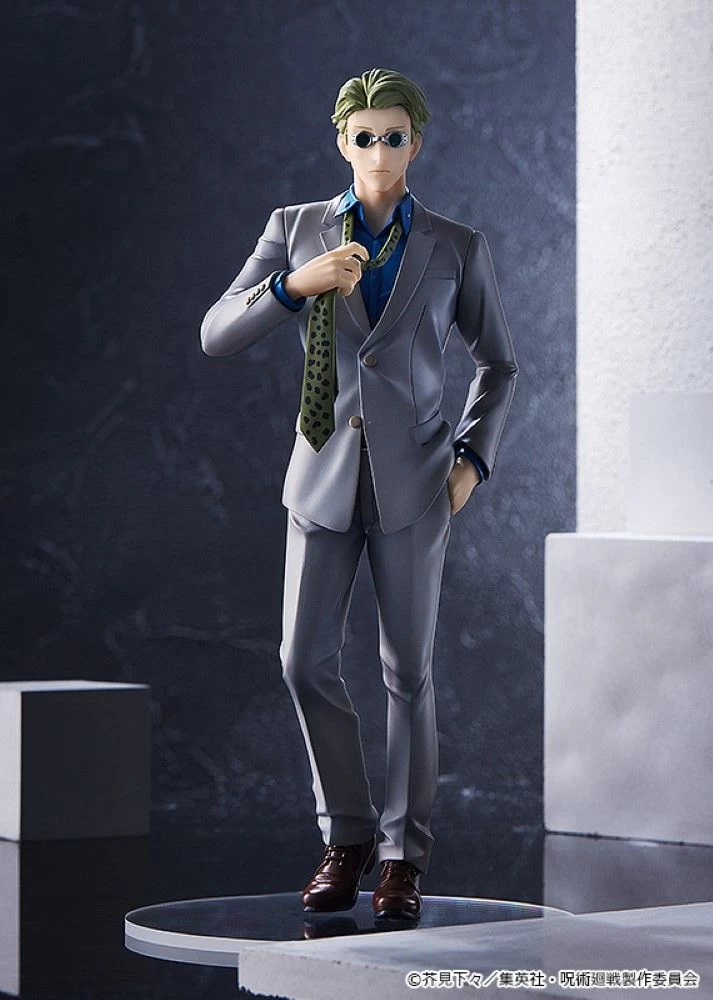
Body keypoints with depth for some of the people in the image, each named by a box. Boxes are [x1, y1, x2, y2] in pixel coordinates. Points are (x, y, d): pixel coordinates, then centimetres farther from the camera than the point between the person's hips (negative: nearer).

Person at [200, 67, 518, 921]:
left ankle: (403, 856, 14)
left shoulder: (457, 248, -1)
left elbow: (498, 361, 12)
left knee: (408, 670, 1)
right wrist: (296, 283, -23)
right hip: (323, 474, 1)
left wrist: (474, 458, -1)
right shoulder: (295, 229, 1)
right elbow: (217, 336, -7)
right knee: (307, 664, -4)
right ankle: (348, 840, 15)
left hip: (412, 480, -1)